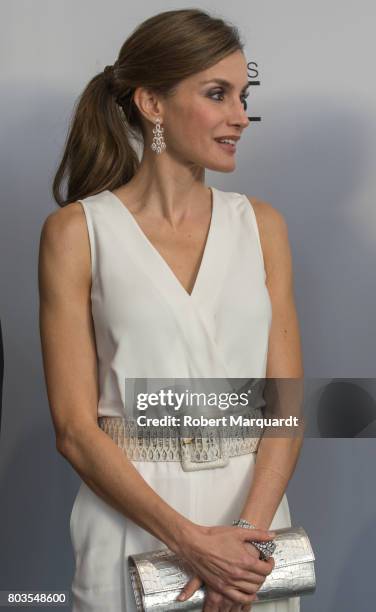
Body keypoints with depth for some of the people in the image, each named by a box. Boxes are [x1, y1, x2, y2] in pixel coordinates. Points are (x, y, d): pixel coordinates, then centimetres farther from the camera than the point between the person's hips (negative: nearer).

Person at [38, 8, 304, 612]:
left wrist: (250, 528, -16)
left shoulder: (262, 224, 3)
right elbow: (74, 426, -10)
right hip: (132, 514, -3)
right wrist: (190, 540, -17)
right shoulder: (78, 231, -7)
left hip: (253, 502, 3)